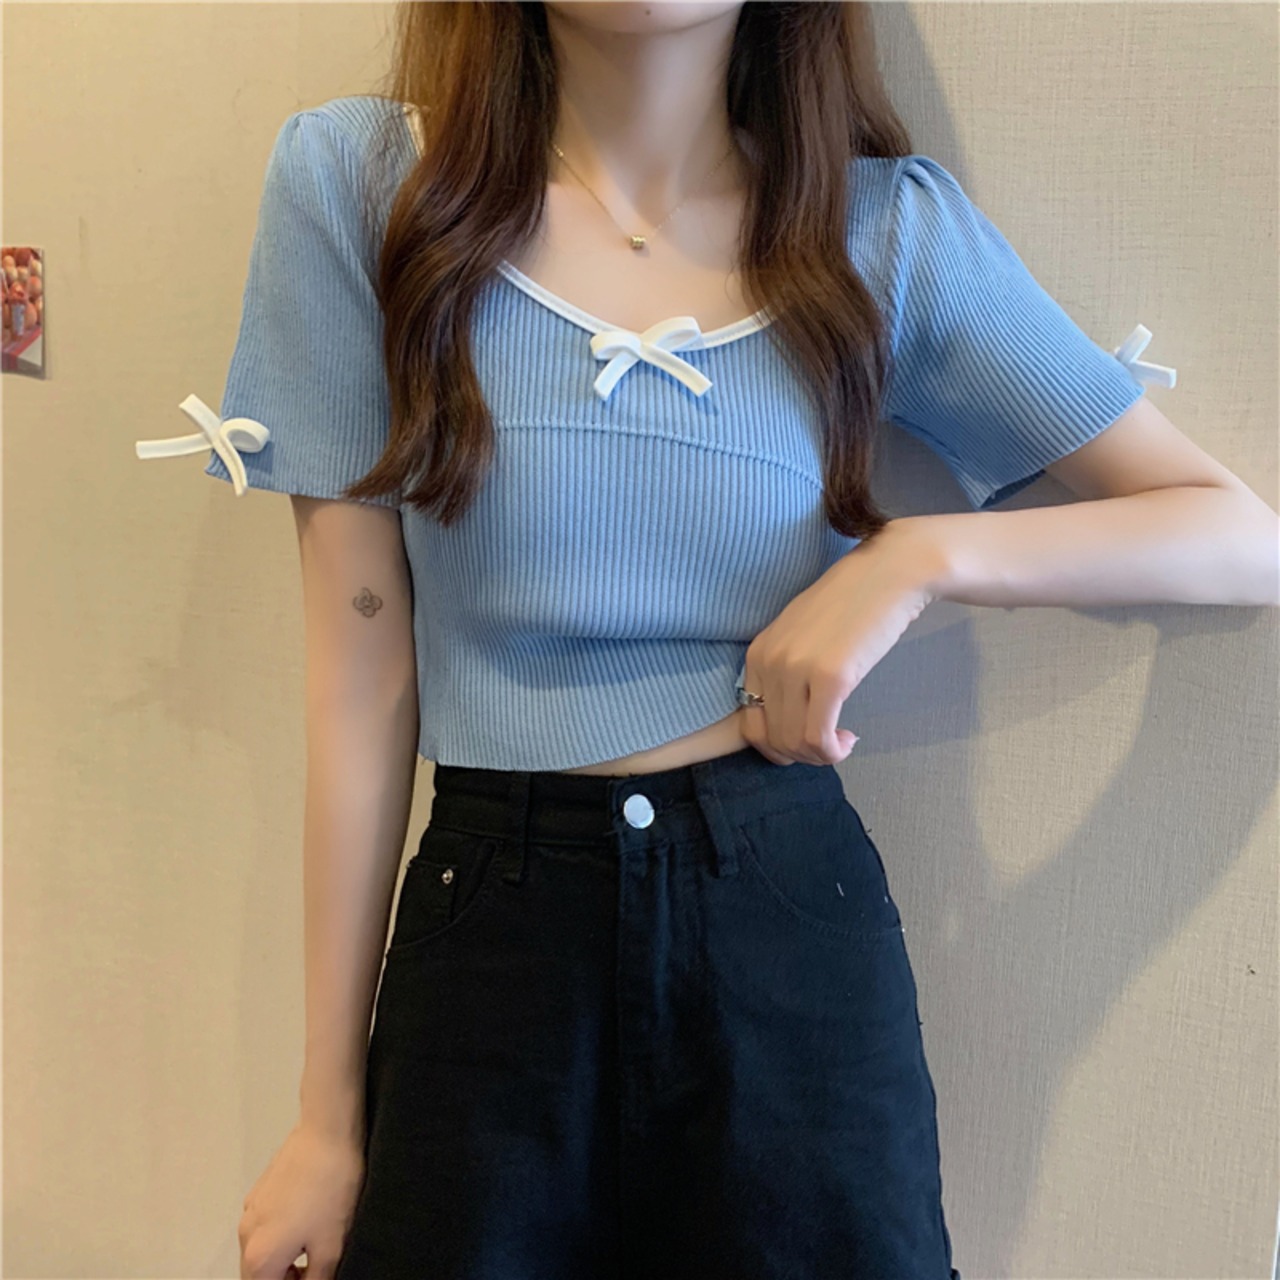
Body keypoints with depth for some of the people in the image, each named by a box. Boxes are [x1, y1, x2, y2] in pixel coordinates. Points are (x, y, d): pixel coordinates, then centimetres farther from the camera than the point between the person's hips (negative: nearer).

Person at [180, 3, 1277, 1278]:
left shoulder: (890, 224, -2)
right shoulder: (354, 177, -4)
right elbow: (361, 678, -4)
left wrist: (917, 555, -14)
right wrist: (329, 1112, -1)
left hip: (794, 924, 1)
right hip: (484, 932, 0)